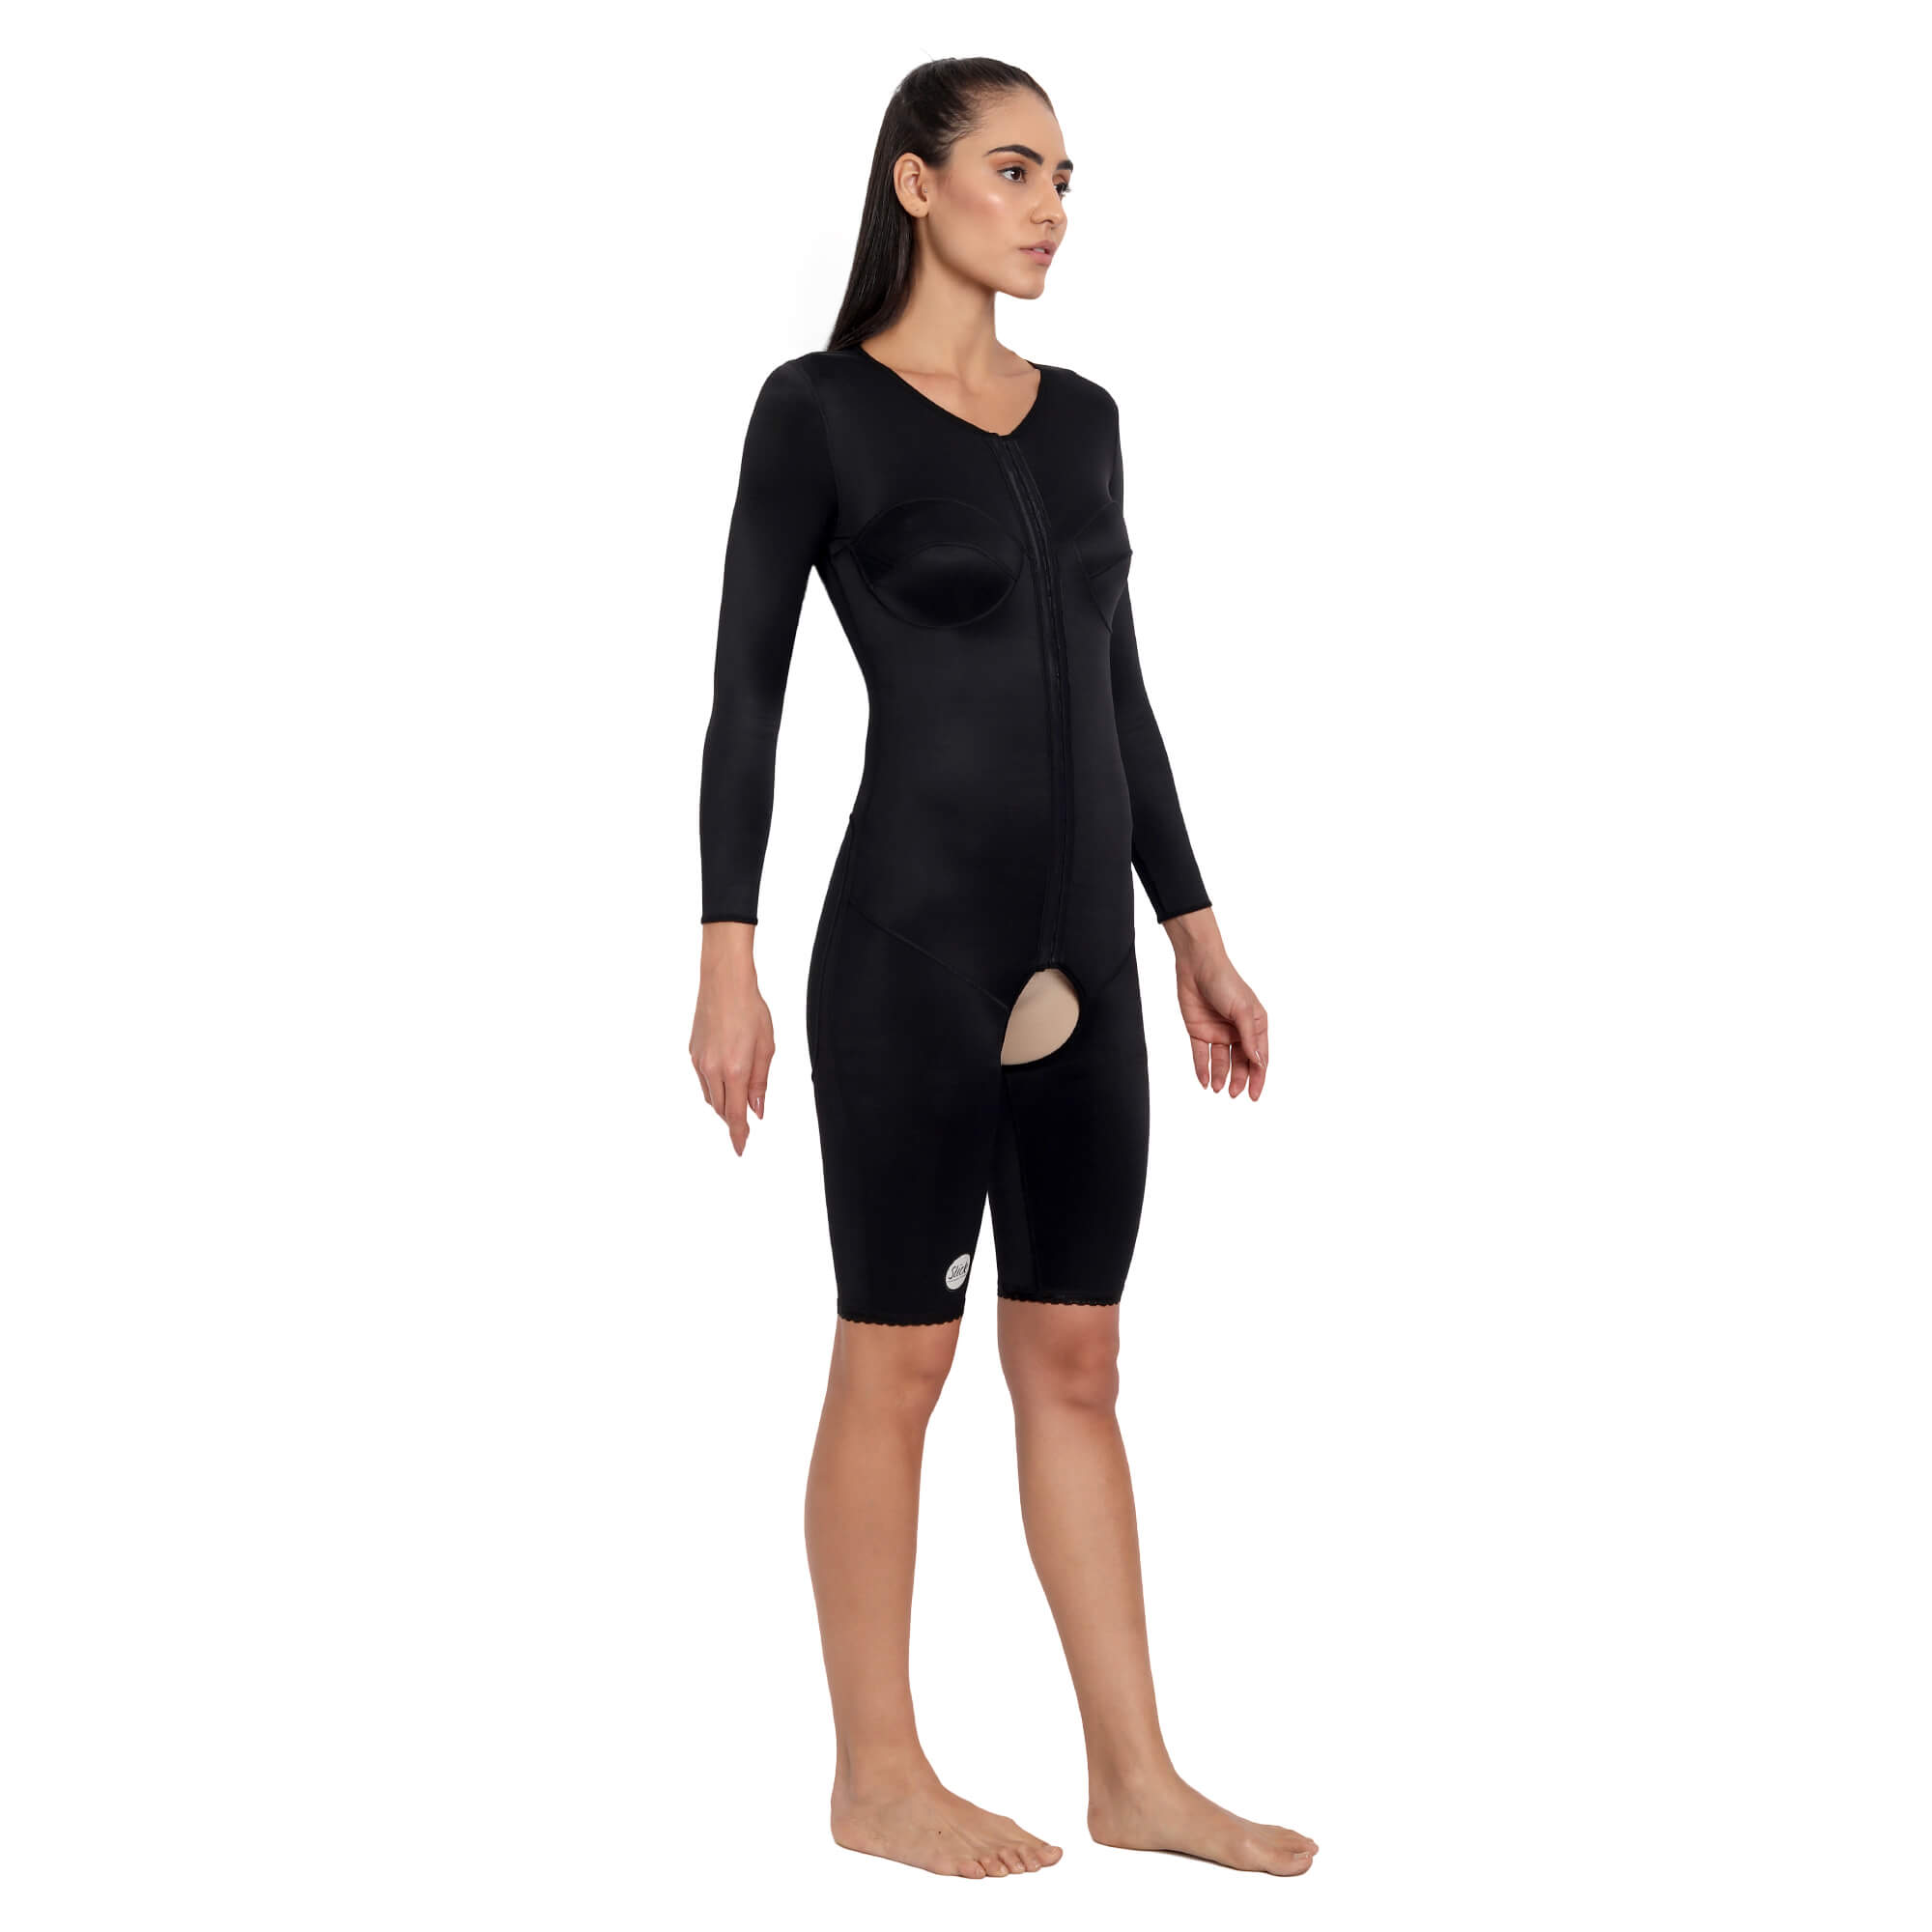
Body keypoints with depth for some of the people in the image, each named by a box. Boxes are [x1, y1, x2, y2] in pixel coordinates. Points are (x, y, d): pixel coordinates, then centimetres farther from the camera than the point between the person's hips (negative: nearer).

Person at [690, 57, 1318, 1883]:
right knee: (897, 1360, 4)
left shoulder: (1083, 415, 13)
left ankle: (1136, 1774, 20)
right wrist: (727, 949, -15)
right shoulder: (819, 408, -5)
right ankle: (877, 1775, 18)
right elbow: (746, 690, -8)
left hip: (1084, 943, 7)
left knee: (1075, 1360, 11)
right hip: (915, 934, -6)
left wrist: (1193, 931, 15)